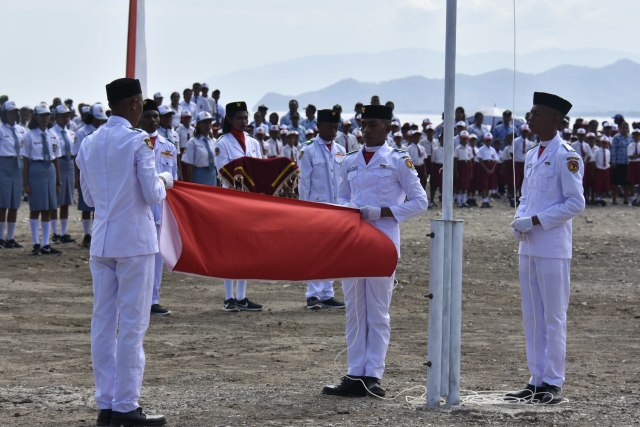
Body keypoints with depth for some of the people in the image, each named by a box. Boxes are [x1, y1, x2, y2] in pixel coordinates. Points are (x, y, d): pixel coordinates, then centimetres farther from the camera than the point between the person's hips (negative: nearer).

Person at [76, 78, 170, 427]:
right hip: (134, 241, -6)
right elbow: (152, 195, -11)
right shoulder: (138, 141, -10)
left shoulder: (89, 143, 8)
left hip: (101, 241, 6)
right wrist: (165, 181, 8)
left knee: (103, 321, 8)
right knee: (132, 324, -2)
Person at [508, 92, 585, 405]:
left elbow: (575, 203, -14)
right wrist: (519, 220, 2)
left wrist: (535, 221, -16)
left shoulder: (566, 157, -10)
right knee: (532, 317, 10)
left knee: (553, 317, -3)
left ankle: (553, 383, 1)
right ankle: (537, 381, 16)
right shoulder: (532, 156, 16)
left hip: (553, 249, -8)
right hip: (528, 247, 8)